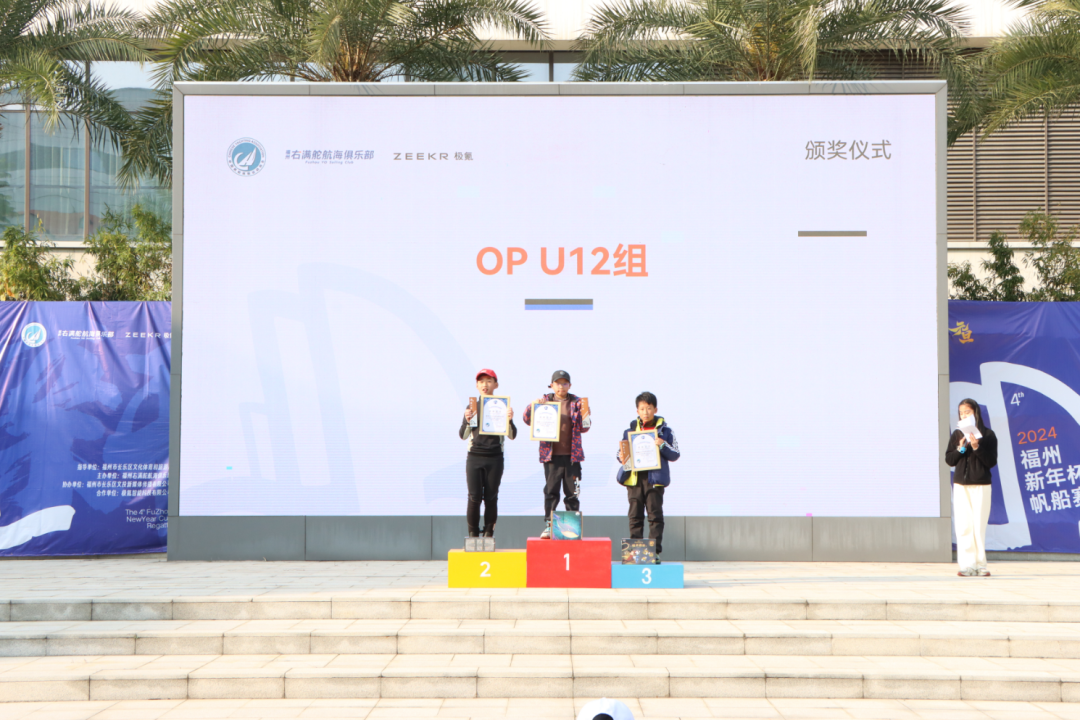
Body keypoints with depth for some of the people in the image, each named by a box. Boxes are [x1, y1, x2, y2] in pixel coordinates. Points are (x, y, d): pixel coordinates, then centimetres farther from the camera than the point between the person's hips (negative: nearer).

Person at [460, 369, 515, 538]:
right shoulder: (471, 407, 6)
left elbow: (512, 436, 0)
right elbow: (463, 436, 1)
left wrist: (510, 420, -19)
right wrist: (467, 421, -19)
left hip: (495, 458, 0)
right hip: (474, 457, 0)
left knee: (491, 497, 1)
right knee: (474, 497, -5)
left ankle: (489, 534, 9)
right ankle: (473, 534, 4)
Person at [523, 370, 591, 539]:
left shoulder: (576, 403, 7)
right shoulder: (545, 401, 7)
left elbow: (584, 428, 6)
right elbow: (527, 419, 3)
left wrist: (585, 414, -14)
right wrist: (533, 406, -15)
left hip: (572, 455, 0)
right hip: (551, 455, 0)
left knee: (572, 493, 2)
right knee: (550, 491, 0)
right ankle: (548, 526, 5)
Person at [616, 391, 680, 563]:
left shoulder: (664, 430, 6)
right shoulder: (630, 429, 12)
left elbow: (675, 455, 5)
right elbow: (622, 452, 16)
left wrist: (663, 446, -14)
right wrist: (622, 458, -7)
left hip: (655, 478, -2)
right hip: (633, 478, 2)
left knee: (655, 515, -4)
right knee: (635, 515, 4)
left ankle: (655, 551, -1)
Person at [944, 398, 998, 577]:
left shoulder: (987, 435, 1)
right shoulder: (956, 435, 9)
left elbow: (992, 461, -4)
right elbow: (949, 460, 7)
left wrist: (977, 447, -15)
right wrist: (960, 448, -9)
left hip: (981, 485, -2)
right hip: (961, 485, 2)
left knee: (979, 525, -3)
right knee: (963, 527, -1)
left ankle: (980, 564, 3)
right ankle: (967, 565, 0)